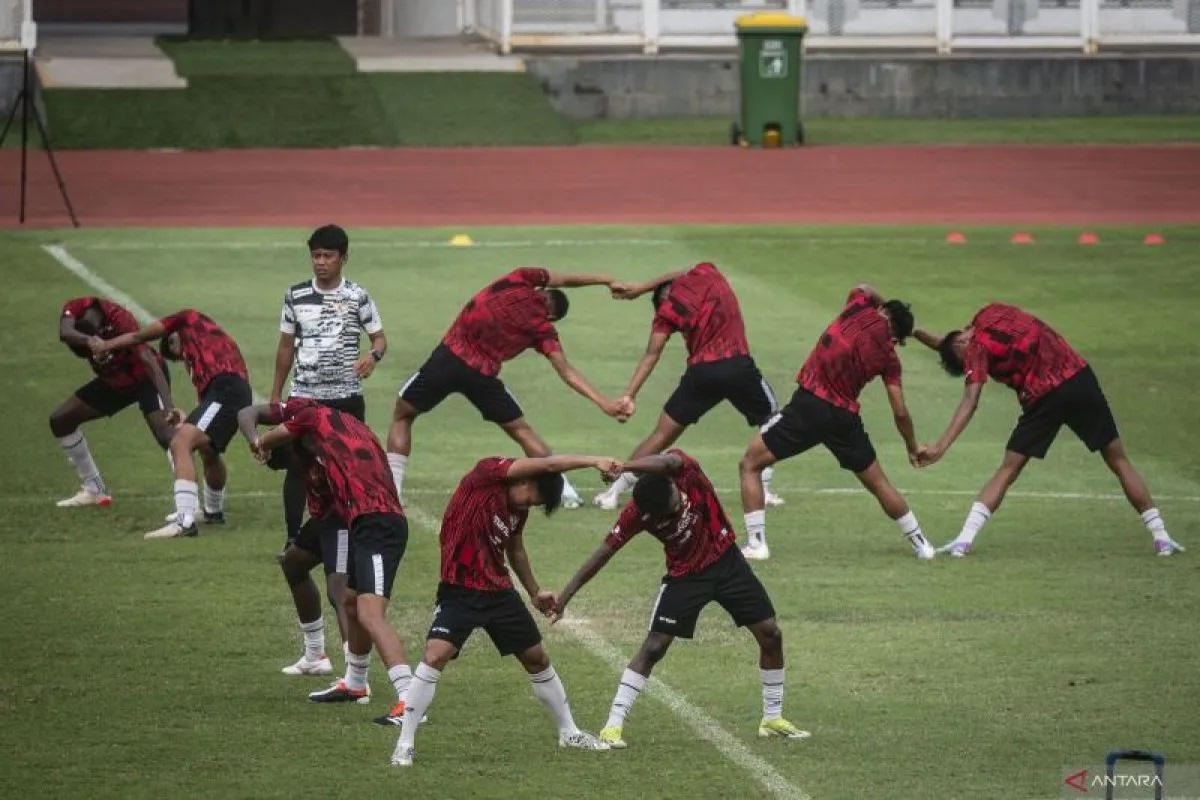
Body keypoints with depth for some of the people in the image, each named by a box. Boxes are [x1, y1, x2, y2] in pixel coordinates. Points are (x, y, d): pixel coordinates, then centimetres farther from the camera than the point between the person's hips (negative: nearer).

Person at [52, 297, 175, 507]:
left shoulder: (120, 321, -35)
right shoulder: (75, 309, -22)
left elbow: (151, 364, -40)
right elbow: (65, 333, -45)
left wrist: (168, 408, -51)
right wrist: (89, 340, -66)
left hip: (145, 377, -6)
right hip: (114, 381, 6)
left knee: (164, 433, -28)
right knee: (59, 420, 4)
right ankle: (93, 489, 16)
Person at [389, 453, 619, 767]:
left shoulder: (519, 508, 6)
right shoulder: (487, 473, -14)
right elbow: (548, 465, -23)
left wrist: (535, 591, 32)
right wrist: (594, 461, -20)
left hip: (500, 593, 7)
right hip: (460, 591, -7)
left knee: (537, 658, 16)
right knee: (435, 655, -23)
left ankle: (569, 733, 34)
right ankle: (404, 745, -16)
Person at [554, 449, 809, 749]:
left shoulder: (684, 470, -25)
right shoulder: (637, 514, -23)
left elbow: (668, 462, -50)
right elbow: (604, 552, -16)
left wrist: (623, 467, -65)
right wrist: (566, 594, -19)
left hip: (726, 559, 2)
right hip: (685, 575, -2)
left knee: (770, 634, 3)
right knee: (653, 647, -13)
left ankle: (772, 718, 20)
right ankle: (613, 725, -8)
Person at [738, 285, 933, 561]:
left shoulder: (862, 311, 0)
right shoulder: (888, 358, 6)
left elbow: (864, 289, 26)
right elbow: (900, 413, 8)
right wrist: (913, 449, 23)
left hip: (810, 403, -3)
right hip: (845, 417, 3)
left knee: (750, 464, 10)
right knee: (878, 482, 21)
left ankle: (756, 543, 0)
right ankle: (920, 544, 27)